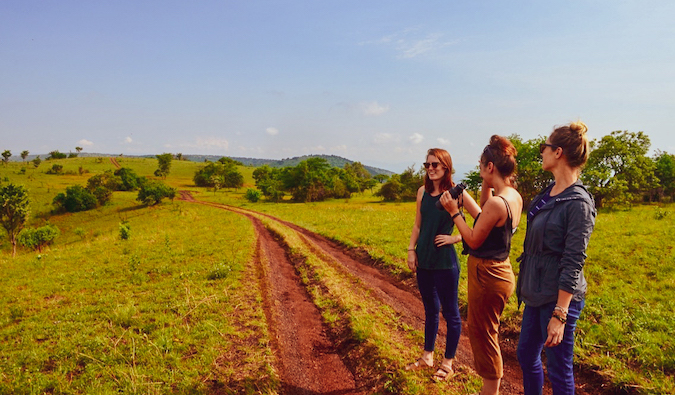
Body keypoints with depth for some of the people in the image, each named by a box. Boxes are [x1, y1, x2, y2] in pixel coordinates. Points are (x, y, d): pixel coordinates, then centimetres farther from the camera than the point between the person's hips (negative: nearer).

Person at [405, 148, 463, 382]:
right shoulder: (423, 192, 6)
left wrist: (453, 238, -18)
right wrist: (411, 250, 6)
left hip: (444, 261, -5)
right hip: (424, 259, 6)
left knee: (450, 312, 7)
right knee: (430, 309, 19)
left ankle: (448, 364, 23)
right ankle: (427, 357, 33)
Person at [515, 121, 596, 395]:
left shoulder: (578, 202, -18)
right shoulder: (549, 193, 8)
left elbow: (573, 263, -21)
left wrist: (559, 315, -22)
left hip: (559, 297, -9)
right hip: (536, 292, 9)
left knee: (559, 371, 5)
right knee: (526, 355, 20)